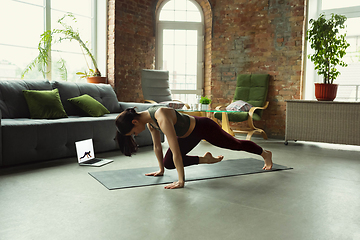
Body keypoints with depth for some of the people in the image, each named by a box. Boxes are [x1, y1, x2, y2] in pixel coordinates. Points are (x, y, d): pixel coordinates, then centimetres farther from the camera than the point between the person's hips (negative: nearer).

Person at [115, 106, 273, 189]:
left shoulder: (161, 117, -39)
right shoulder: (149, 120, -10)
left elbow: (175, 151, -41)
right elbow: (157, 146, 3)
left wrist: (181, 181, -38)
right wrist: (161, 169, 10)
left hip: (203, 128, -8)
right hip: (190, 135, 8)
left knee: (237, 144, 15)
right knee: (168, 163, 0)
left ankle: (266, 154, 43)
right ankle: (205, 159, 15)